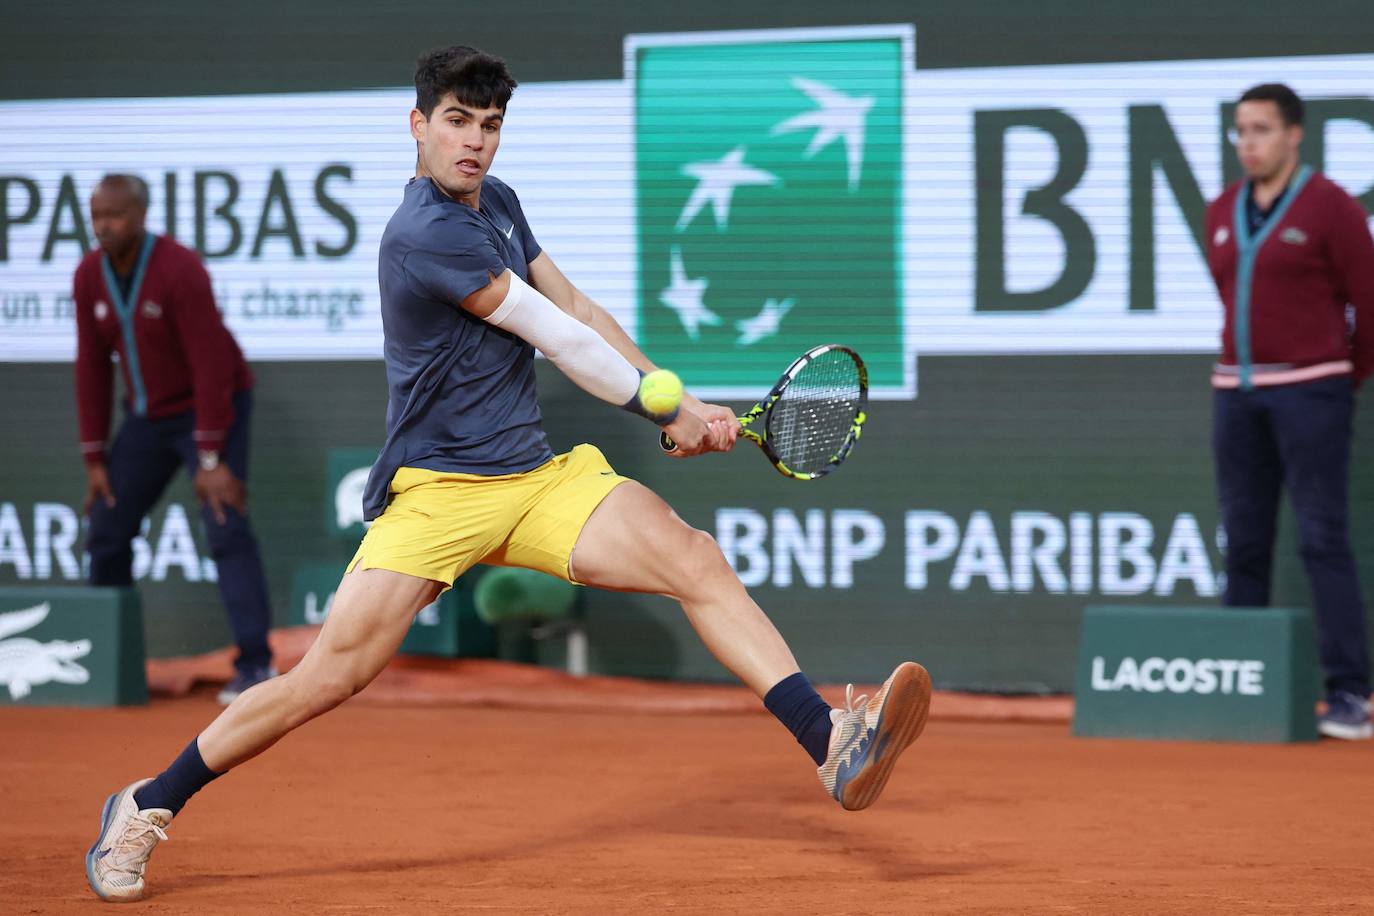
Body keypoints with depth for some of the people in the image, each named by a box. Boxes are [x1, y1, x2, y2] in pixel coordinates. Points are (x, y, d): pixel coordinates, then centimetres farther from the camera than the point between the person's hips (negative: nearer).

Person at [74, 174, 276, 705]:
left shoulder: (180, 271, -26)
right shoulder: (89, 277, -5)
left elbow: (210, 365, -26)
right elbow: (92, 367, 0)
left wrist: (210, 459, -28)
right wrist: (95, 458, -2)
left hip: (213, 409, -7)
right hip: (149, 416, 7)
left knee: (226, 528, -20)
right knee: (107, 532, 6)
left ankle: (255, 663, -22)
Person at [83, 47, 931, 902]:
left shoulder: (497, 203, 12)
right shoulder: (424, 235, -16)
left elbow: (579, 308, 18)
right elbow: (558, 337, -12)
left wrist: (680, 400, 6)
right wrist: (665, 414, -1)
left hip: (540, 477, 7)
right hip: (437, 488, -7)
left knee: (696, 559, -14)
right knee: (327, 679, -11)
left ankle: (832, 746, -24)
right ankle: (148, 807, 7)